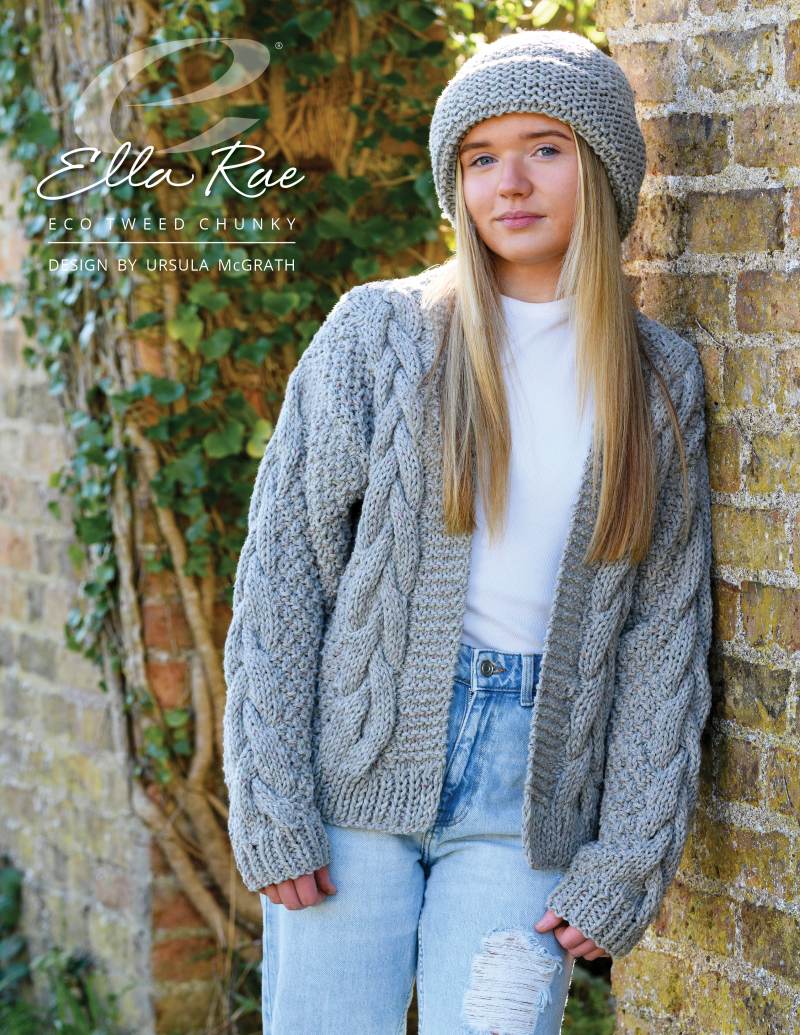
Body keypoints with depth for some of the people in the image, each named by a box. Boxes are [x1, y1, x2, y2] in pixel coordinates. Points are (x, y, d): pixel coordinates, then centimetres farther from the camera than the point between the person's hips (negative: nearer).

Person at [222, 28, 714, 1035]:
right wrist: (270, 809, -8)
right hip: (358, 765, -1)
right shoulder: (379, 331, 1)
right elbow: (282, 570, -2)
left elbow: (667, 631, 5)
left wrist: (628, 860, -2)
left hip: (528, 793, 1)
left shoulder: (661, 377, 6)